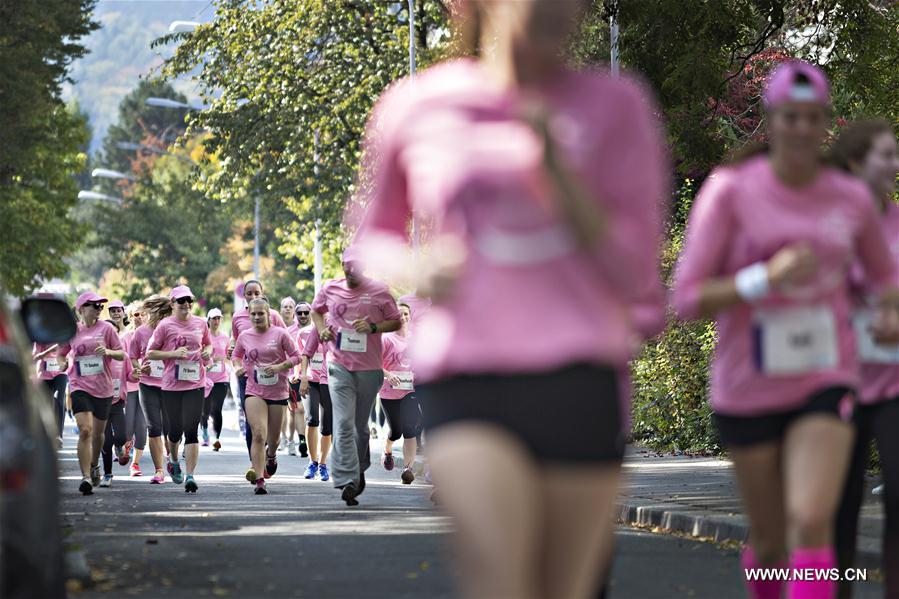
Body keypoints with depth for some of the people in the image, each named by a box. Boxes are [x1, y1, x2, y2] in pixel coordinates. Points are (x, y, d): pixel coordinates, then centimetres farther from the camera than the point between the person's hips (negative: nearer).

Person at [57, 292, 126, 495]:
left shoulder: (106, 328, 0)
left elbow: (122, 355, 2)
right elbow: (60, 354, 18)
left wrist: (108, 352, -17)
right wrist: (62, 364, -2)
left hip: (103, 387, 1)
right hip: (80, 387, -1)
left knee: (98, 432, 13)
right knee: (85, 431, -16)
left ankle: (94, 466, 40)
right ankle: (86, 477, -17)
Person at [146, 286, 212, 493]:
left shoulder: (200, 323, 7)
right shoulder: (165, 326, -3)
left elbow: (208, 344, 24)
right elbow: (150, 353, 0)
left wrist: (207, 352, 1)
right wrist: (173, 354, -14)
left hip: (195, 384, 1)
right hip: (172, 385, -1)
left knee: (191, 430, -7)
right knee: (176, 429, 7)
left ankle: (190, 476, -7)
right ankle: (174, 461, 39)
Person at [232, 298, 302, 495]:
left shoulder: (280, 334, -3)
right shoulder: (244, 337, 4)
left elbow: (296, 356, 0)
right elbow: (236, 355, 21)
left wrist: (280, 367, -14)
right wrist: (239, 366, 2)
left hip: (278, 392, 0)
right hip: (254, 391, 0)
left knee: (273, 439, 11)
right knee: (258, 434, -17)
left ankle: (271, 456, 49)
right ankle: (259, 480, -17)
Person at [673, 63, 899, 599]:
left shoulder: (852, 198, 1)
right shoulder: (730, 192, -8)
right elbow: (689, 298, -11)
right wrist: (767, 278, -24)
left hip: (826, 385, 1)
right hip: (749, 390, -1)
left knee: (812, 521, -20)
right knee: (771, 542, 11)